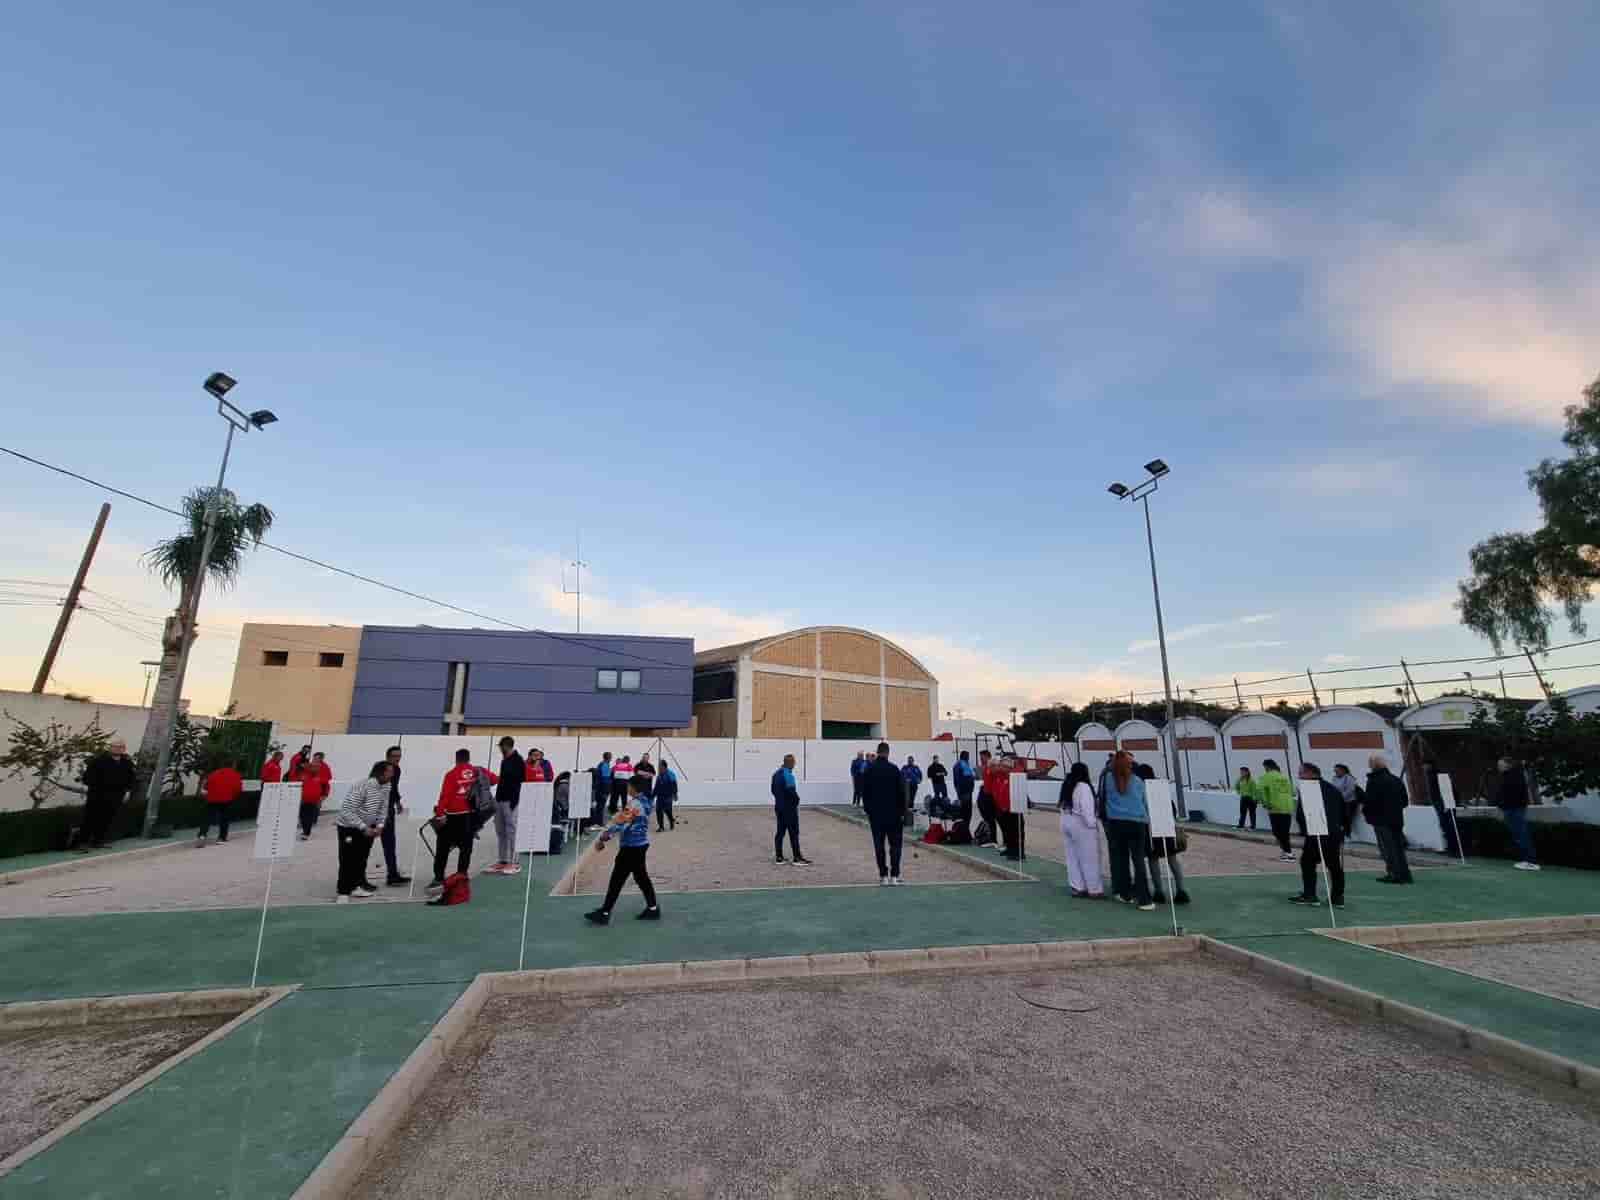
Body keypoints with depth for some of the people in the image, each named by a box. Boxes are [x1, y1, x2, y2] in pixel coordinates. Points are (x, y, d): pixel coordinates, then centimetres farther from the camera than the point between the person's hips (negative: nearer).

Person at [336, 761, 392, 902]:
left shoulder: (387, 785, -8)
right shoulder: (361, 786, -31)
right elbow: (347, 811, -30)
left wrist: (380, 825, -10)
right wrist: (363, 827, -29)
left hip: (368, 827, 7)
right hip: (349, 827, -7)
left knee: (362, 858, 14)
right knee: (347, 861, -5)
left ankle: (356, 886, 27)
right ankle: (343, 892, 5)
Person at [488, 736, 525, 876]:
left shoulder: (518, 761, -9)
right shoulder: (504, 761, 17)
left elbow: (519, 781, -15)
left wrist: (514, 800, -20)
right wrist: (497, 796, 16)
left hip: (510, 800, -9)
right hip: (500, 799, 9)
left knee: (511, 831, -6)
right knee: (500, 831, 10)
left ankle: (514, 862, -2)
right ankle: (503, 861, 17)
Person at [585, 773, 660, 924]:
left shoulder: (634, 804, -21)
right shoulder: (645, 801, 6)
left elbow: (618, 823, -23)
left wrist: (603, 839, -17)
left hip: (631, 846, -9)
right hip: (641, 844, 9)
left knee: (617, 879, 1)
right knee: (641, 876, 16)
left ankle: (604, 913, 9)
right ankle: (653, 908, 19)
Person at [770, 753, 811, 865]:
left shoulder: (776, 773, 10)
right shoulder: (788, 774, -19)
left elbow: (773, 790, 16)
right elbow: (791, 791, -22)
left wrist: (779, 798, 13)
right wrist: (797, 799, -5)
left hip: (779, 806, 9)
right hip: (789, 807, -8)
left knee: (780, 831, 13)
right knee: (793, 833, -2)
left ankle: (778, 857, 16)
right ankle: (797, 858, 2)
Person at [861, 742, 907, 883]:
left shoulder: (868, 770, 2)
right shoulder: (894, 769, -6)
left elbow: (864, 793, 6)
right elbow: (901, 792, -5)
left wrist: (868, 810, 13)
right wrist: (902, 811, 4)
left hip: (875, 813, 2)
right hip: (893, 813, -2)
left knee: (879, 845, 6)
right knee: (895, 844, 6)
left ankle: (883, 876, 6)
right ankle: (894, 876, 1)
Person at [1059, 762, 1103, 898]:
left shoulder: (1066, 785, 10)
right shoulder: (1083, 786, -17)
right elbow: (1086, 808, -22)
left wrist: (1067, 819, 12)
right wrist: (1092, 824, -16)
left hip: (1066, 823, 8)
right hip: (1081, 825, -8)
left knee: (1073, 857, 11)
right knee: (1089, 858, 1)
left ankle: (1077, 887, 16)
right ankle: (1094, 890, 6)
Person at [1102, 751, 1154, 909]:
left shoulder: (1109, 778, -2)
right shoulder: (1138, 781, 1)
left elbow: (1104, 799, 2)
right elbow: (1146, 803, 8)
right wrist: (1147, 822, 21)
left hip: (1116, 823, 1)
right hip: (1137, 823, -1)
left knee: (1121, 859, 13)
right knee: (1138, 860, 1)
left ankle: (1125, 894, 22)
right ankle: (1144, 899, -2)